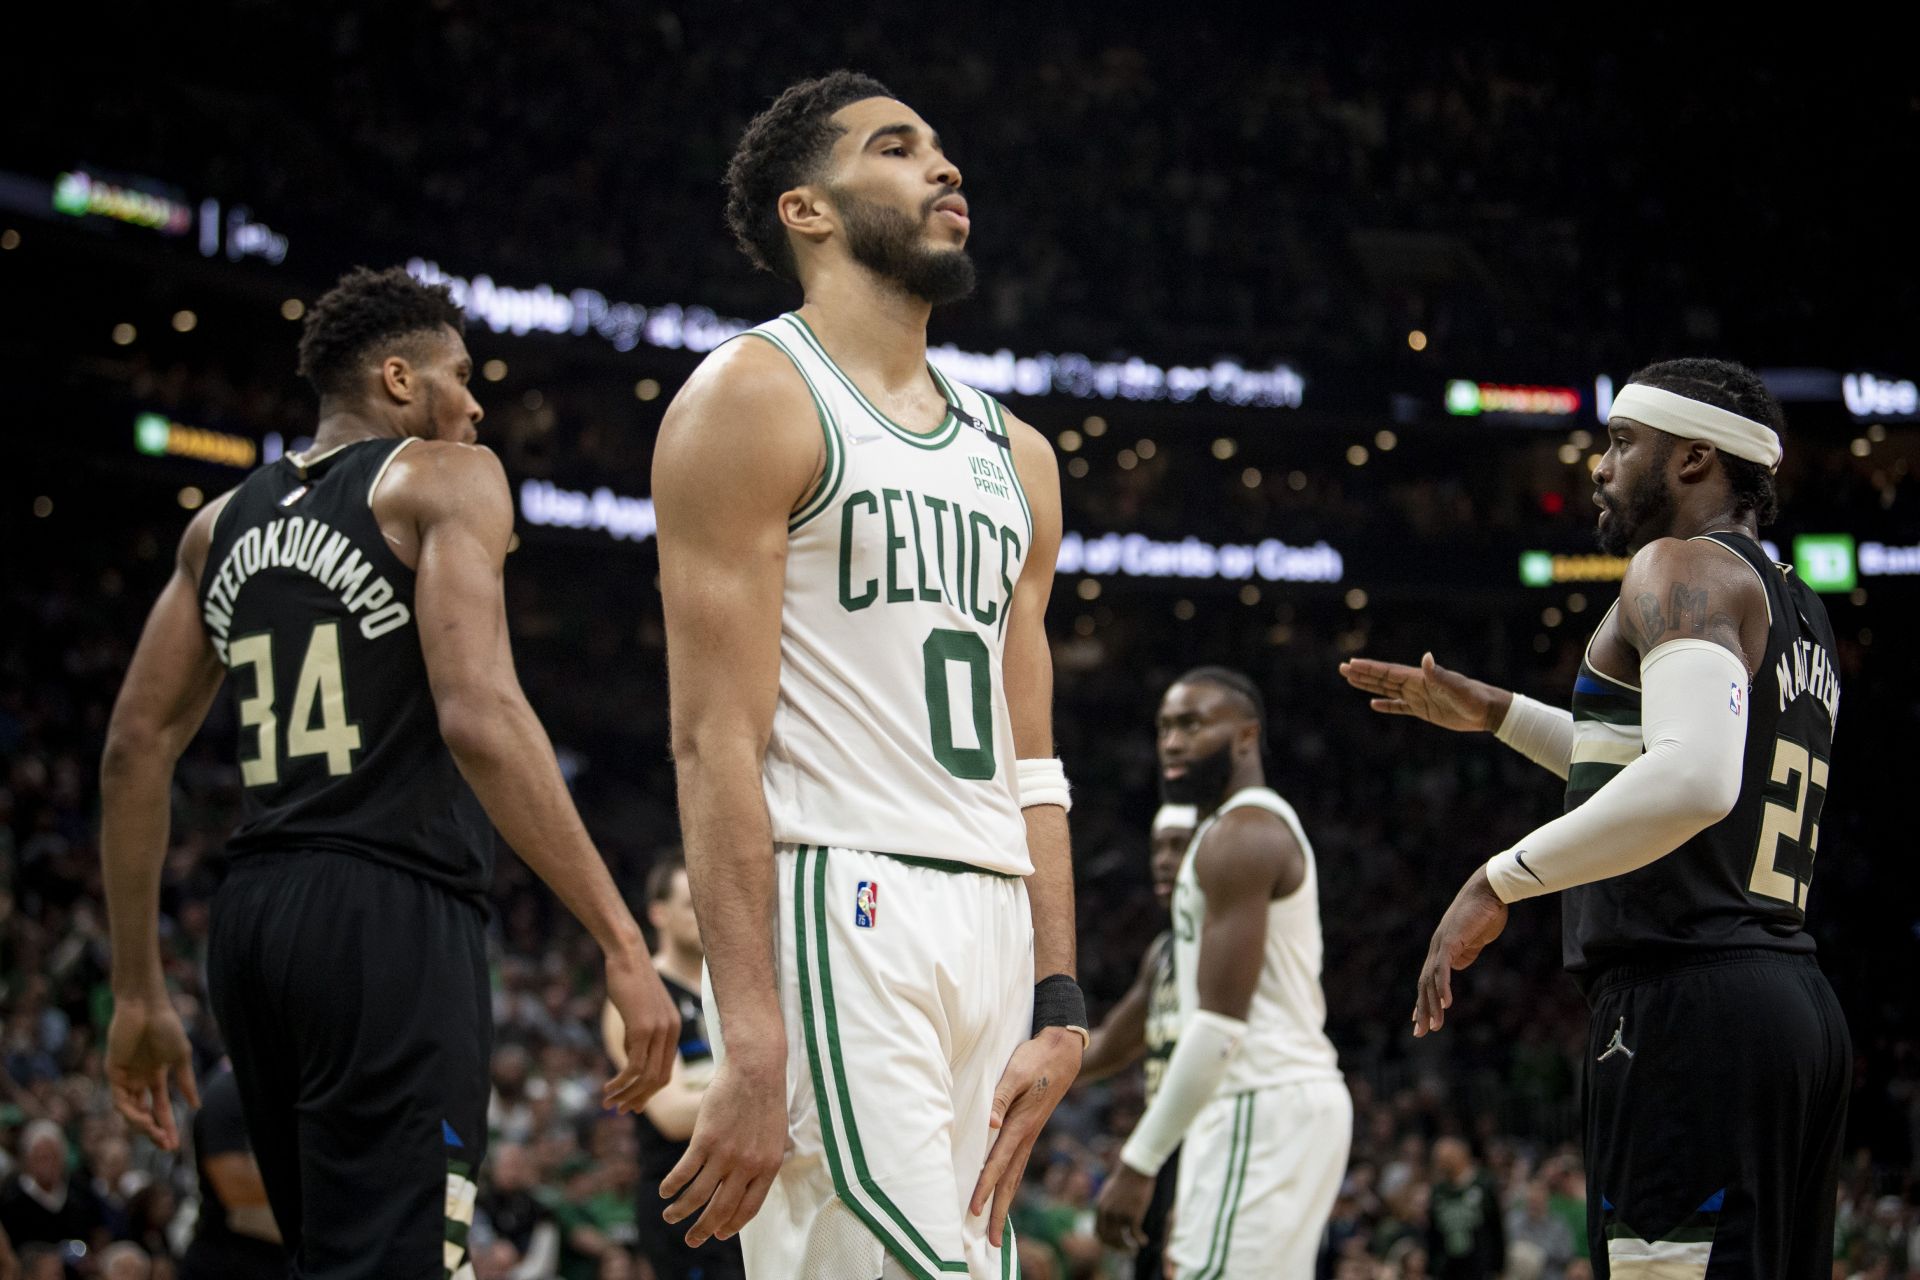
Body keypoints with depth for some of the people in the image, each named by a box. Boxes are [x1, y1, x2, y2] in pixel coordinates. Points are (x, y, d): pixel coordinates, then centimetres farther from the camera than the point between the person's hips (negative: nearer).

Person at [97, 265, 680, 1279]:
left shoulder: (225, 521, 18)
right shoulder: (446, 479, -2)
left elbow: (136, 748, 15)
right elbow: (478, 716, -17)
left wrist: (139, 994, 19)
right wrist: (621, 942, -19)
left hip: (252, 921, 8)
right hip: (392, 917, -8)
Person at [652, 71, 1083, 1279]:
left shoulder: (1012, 453, 22)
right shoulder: (757, 396, -1)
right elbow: (717, 740, -10)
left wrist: (1058, 1006, 8)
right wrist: (753, 1045, -19)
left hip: (989, 929, 8)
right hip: (831, 912, -8)